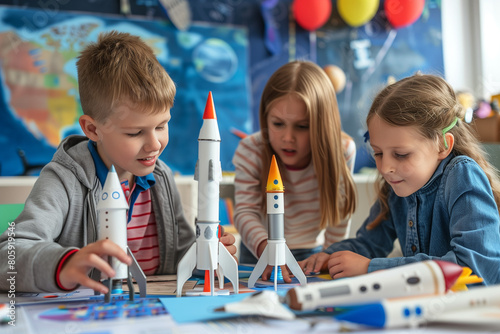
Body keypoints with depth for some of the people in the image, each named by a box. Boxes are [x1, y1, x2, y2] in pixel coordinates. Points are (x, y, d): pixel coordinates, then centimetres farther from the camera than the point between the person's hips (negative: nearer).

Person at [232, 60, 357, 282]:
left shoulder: (342, 150, -21)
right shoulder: (250, 152, -23)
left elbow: (339, 214, -8)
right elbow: (245, 211, -28)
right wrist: (266, 250, -45)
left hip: (313, 252, 0)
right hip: (259, 254, 1)